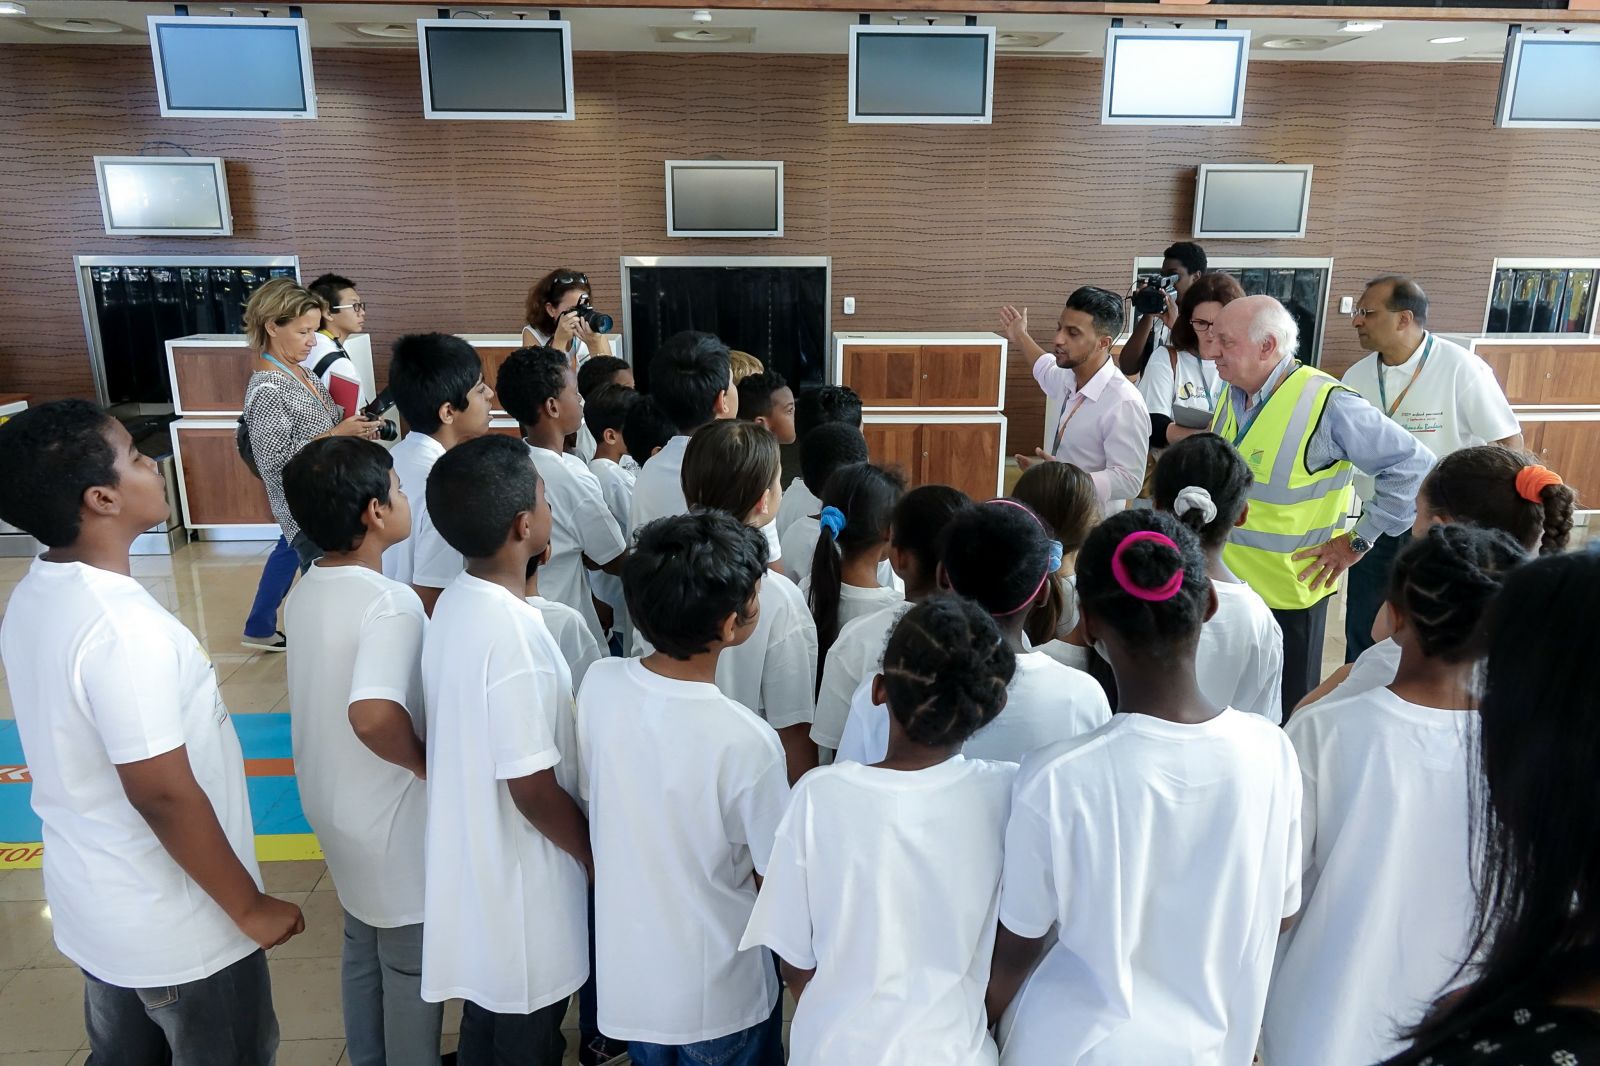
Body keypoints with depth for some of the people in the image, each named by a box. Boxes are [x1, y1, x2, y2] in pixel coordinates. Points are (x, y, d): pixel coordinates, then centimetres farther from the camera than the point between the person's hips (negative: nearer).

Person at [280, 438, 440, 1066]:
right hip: (393, 819, -8)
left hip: (333, 808, 8)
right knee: (412, 968, 13)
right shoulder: (390, 603, -28)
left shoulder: (306, 591, -1)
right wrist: (427, 764, -24)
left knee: (363, 951, 26)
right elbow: (373, 714, -42)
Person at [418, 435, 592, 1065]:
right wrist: (594, 856, -9)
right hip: (520, 881, -8)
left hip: (475, 865, 8)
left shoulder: (456, 603, -2)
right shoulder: (513, 633, -29)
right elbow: (532, 787, -24)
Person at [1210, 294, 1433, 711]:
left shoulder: (1327, 403, -18)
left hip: (1287, 593, -6)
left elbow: (1412, 466, -15)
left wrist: (1358, 540, -13)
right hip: (1226, 580, 6)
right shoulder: (1232, 394, 4)